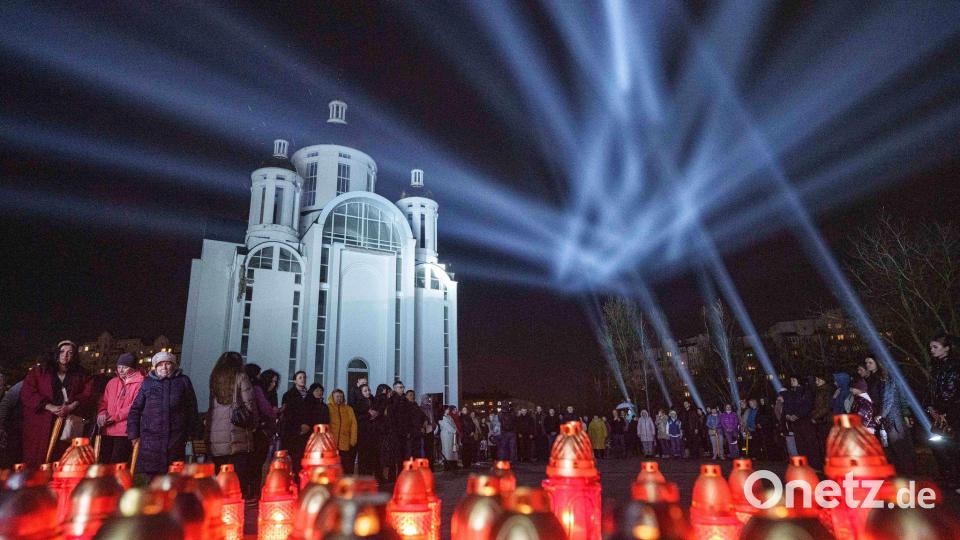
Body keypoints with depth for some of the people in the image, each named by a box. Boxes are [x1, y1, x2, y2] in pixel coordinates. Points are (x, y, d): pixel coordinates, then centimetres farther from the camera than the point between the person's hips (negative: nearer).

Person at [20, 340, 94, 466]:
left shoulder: (82, 375, 14)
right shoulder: (39, 371, 12)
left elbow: (88, 396, 5)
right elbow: (26, 393, 1)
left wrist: (70, 407, -13)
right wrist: (51, 407, -11)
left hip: (69, 426, 0)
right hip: (41, 427, 0)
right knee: (38, 464, -5)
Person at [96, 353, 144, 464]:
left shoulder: (140, 383, -5)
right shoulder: (112, 382, 18)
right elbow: (103, 402, 20)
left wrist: (114, 417, -14)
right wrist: (102, 414, -1)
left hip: (125, 431, -7)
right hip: (107, 430, 7)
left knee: (116, 464, -10)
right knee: (104, 462, 9)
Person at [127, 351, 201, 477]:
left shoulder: (183, 381, 7)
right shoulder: (147, 383, 8)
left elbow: (192, 409, 8)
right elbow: (135, 409, 10)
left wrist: (193, 433, 6)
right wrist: (134, 434, 4)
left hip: (176, 438, 0)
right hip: (150, 437, 0)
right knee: (150, 472, -1)